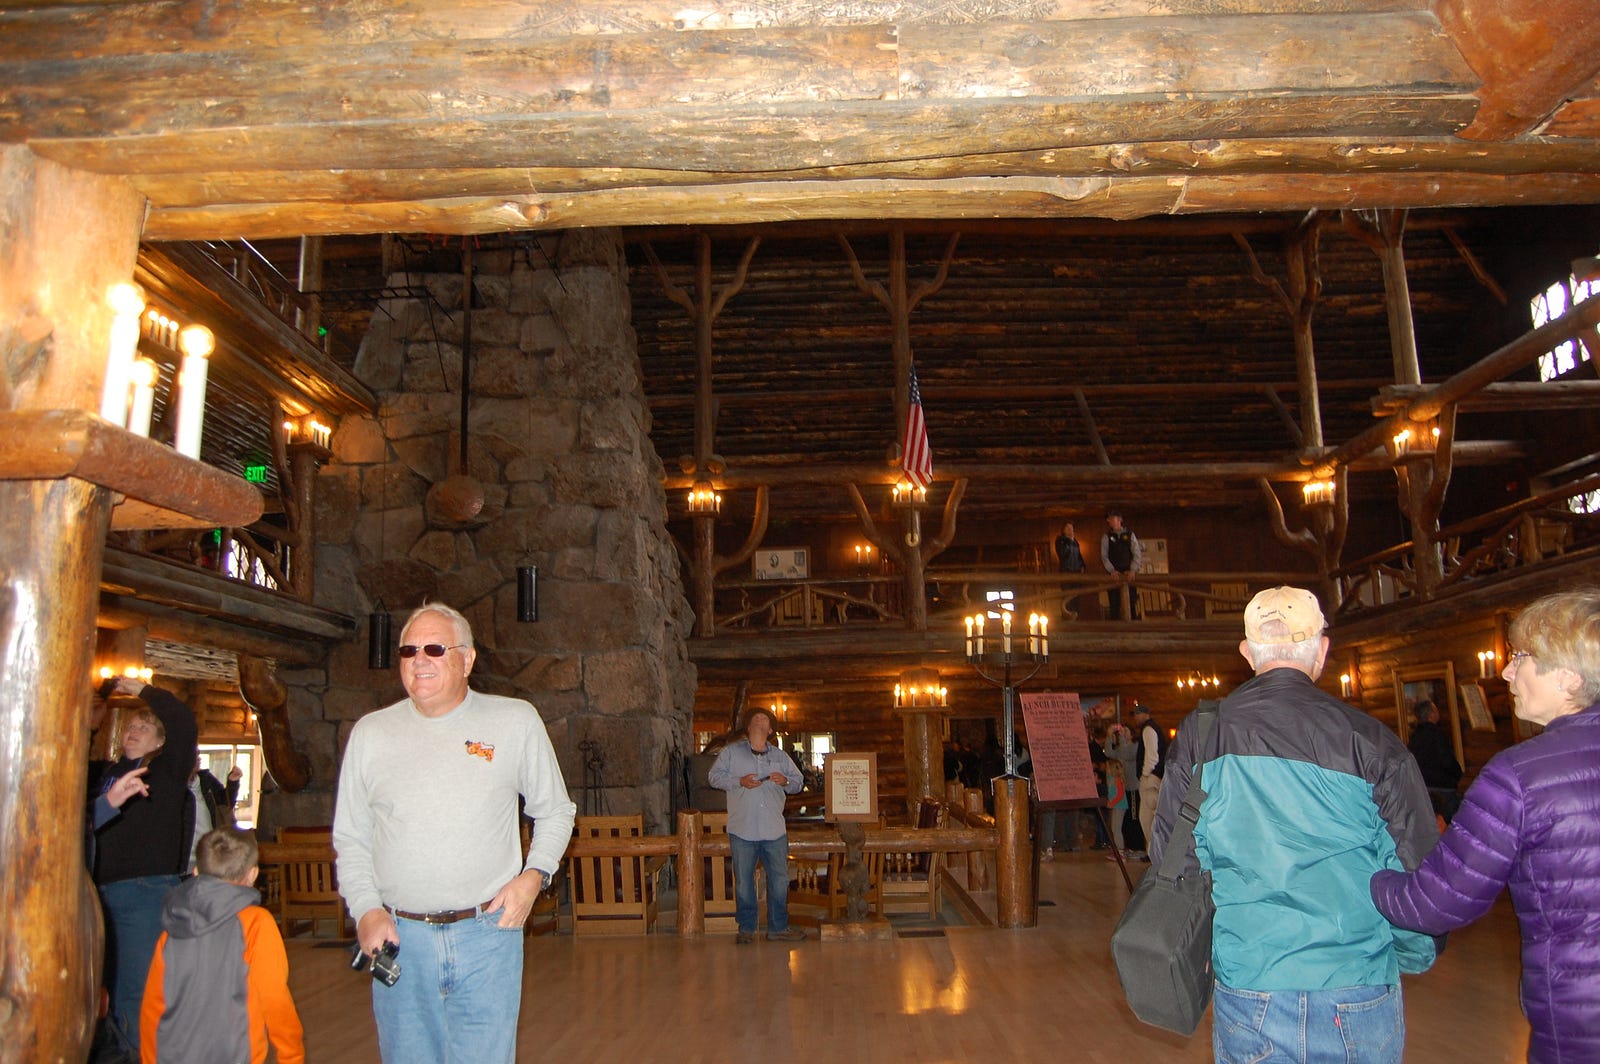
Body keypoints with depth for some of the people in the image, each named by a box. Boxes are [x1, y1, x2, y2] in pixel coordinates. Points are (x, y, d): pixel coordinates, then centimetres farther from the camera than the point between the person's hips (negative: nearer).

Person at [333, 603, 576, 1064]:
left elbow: (555, 812, 10)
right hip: (399, 939, 2)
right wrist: (366, 909, -3)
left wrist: (534, 875, -5)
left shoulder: (516, 721, 1)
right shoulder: (370, 733, 6)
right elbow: (350, 839, 11)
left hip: (488, 935, -2)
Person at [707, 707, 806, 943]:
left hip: (775, 830, 3)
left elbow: (798, 782, 18)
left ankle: (778, 927, 17)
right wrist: (739, 781, -13)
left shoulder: (780, 756, 14)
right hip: (742, 830, -2)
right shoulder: (731, 752, 6)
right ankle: (746, 928, 16)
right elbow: (715, 776, 0)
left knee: (779, 879, 6)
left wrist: (785, 781, -5)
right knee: (743, 881, 4)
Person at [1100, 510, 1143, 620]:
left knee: (1132, 601, -1)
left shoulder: (1130, 534, 7)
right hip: (1114, 574, 0)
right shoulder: (1106, 536, 7)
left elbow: (1137, 554, 2)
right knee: (1114, 602, -3)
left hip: (1129, 574, 0)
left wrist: (1133, 570, -12)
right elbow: (1104, 556, 1)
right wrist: (1112, 571, -14)